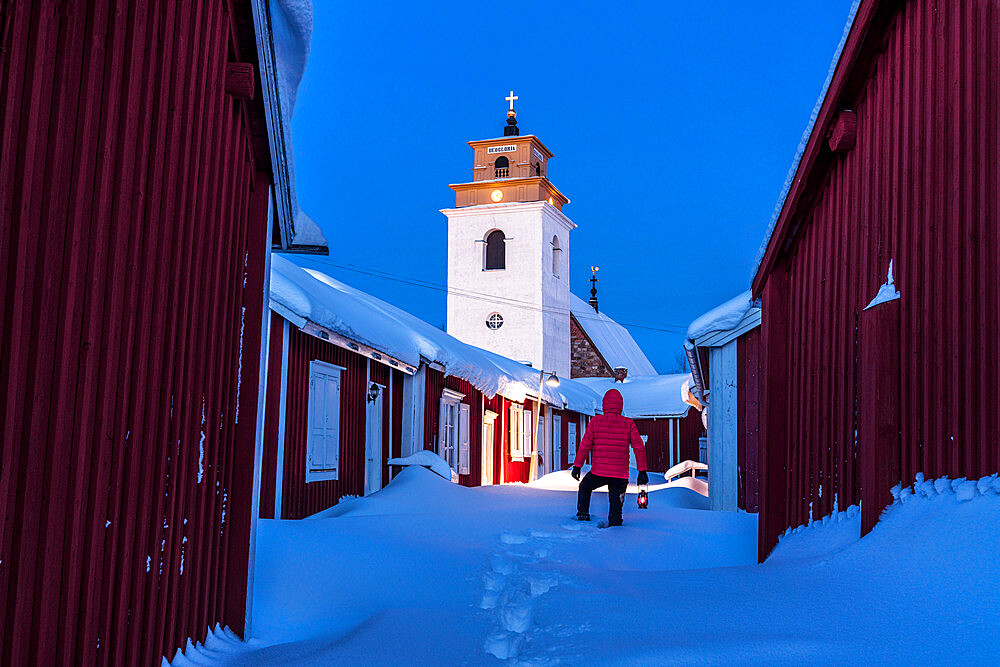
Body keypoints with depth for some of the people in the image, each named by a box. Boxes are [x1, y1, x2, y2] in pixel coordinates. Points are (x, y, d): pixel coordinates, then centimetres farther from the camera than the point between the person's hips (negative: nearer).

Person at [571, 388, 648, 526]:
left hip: (598, 472, 0)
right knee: (615, 503, 12)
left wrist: (577, 466, 7)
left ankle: (583, 515, 23)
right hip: (620, 475, 0)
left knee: (584, 488, 28)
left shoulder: (596, 421, -1)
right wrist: (642, 471, 1)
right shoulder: (628, 424, 0)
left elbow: (585, 445, -1)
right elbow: (639, 448, -3)